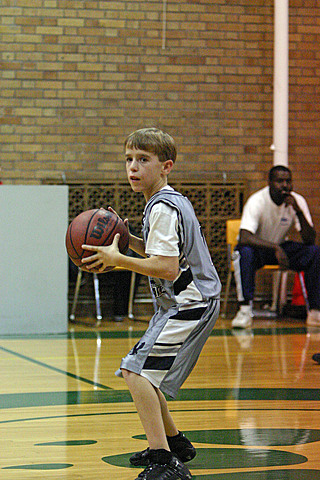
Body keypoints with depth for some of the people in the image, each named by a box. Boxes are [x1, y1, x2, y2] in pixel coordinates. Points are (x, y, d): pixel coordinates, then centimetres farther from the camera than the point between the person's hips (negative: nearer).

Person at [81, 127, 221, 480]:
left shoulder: (162, 208, -18)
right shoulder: (170, 202, 14)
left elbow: (168, 268, -26)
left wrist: (116, 259, -20)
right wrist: (127, 239, 11)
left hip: (188, 304, -11)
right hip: (182, 304, 11)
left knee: (138, 371, -20)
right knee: (135, 371, 19)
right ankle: (174, 443, 33)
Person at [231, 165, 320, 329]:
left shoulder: (298, 201, -11)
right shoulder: (257, 201, -23)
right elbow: (244, 238, -35)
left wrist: (299, 211, -30)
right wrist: (275, 248, -43)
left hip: (281, 248, 4)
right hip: (257, 248, -4)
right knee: (244, 252, -39)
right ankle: (245, 311, -36)